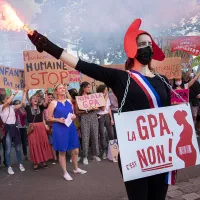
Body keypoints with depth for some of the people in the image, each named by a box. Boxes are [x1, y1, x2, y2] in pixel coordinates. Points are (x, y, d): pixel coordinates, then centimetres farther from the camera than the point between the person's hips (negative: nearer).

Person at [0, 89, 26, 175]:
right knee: (8, 150, 1)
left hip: (14, 128, 4)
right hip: (7, 129, -4)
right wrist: (14, 93, -19)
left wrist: (24, 92, 0)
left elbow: (22, 103, 1)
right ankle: (9, 167, 13)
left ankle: (20, 164, 24)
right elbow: (8, 102, -24)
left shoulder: (12, 107, 8)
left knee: (18, 148, 12)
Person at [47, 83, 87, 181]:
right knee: (62, 151, 4)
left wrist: (74, 116, -3)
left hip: (71, 127, 5)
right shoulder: (53, 103, -4)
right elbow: (49, 118, -3)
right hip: (59, 129, -5)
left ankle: (76, 168, 33)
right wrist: (58, 120, -18)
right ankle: (65, 172, 19)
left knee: (75, 150, 11)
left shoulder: (69, 101, 9)